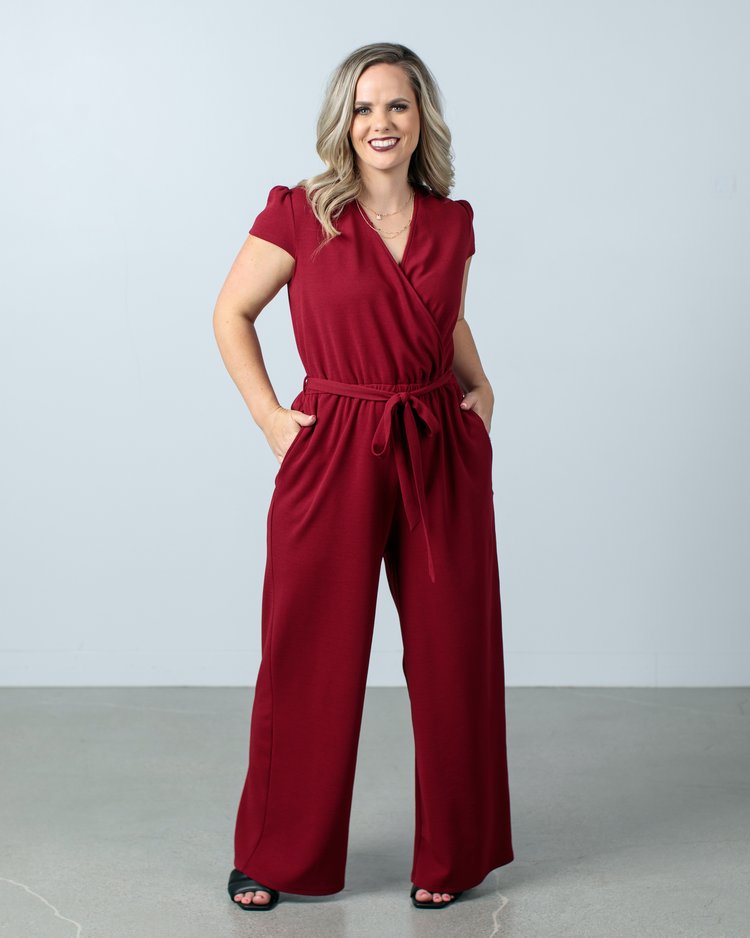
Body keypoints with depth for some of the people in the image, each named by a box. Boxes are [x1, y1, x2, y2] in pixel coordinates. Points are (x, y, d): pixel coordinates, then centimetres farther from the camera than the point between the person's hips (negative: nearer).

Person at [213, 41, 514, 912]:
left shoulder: (453, 222, 7)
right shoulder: (300, 213, -4)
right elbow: (231, 314, 4)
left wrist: (479, 387, 8)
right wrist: (269, 416, -3)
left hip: (442, 457, 3)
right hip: (333, 455, -3)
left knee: (451, 655, 8)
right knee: (309, 658, 4)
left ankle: (450, 853, 25)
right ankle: (276, 855, 23)